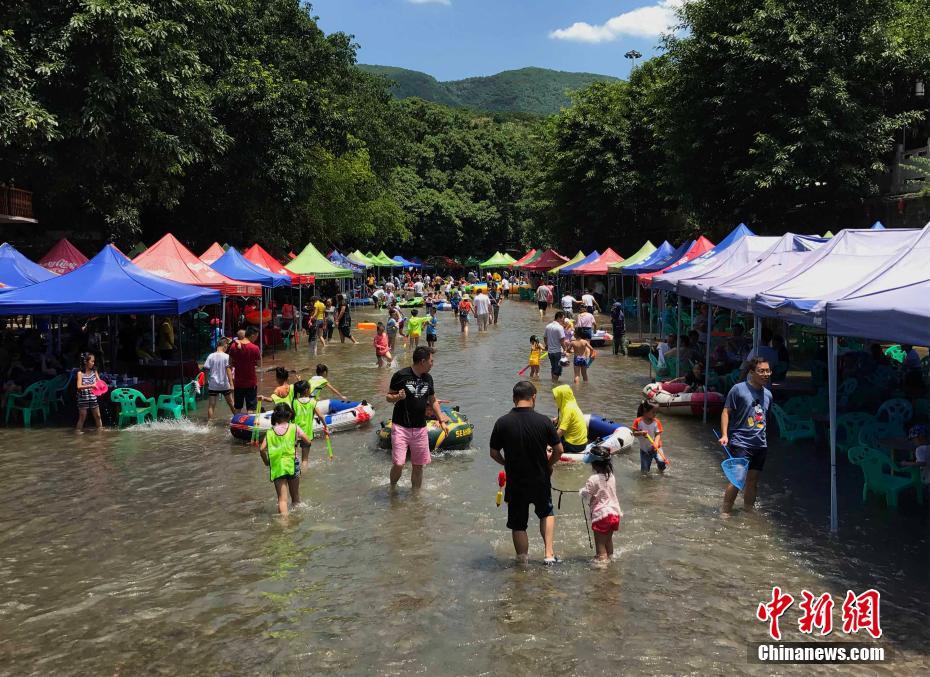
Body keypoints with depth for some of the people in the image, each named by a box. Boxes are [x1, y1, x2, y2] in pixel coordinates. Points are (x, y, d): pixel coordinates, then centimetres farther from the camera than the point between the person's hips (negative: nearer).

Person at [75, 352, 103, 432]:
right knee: (82, 417, 4)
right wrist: (91, 385, -34)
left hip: (93, 397, 4)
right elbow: (79, 386, -22)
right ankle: (78, 432, 14)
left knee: (97, 416, 10)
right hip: (83, 398, -4)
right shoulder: (80, 372, -13)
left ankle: (100, 430, 21)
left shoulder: (94, 370, 0)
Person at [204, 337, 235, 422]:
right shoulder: (226, 357, -8)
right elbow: (228, 370, -15)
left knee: (211, 405, 4)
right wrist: (231, 384, -18)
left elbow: (206, 370, 0)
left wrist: (206, 382, 11)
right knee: (231, 404, 15)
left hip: (213, 385, 1)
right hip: (224, 385, -1)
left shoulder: (210, 356, -1)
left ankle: (209, 421, 2)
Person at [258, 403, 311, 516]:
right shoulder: (294, 428, -1)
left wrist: (266, 462, 11)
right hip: (292, 464, 0)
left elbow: (262, 449, -5)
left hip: (277, 467, 0)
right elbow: (308, 442, -1)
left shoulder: (270, 431, 2)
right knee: (295, 497, 18)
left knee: (282, 499, 0)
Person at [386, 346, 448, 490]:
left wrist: (442, 421, 14)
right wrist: (398, 397, -23)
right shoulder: (401, 376, -9)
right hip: (401, 427, -5)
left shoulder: (428, 378, 9)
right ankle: (392, 487, 18)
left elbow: (433, 401, 20)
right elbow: (389, 397, -1)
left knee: (419, 466, 7)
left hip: (420, 429, 5)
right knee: (398, 464, -11)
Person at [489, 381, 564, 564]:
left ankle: (523, 562, 20)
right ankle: (549, 553, 18)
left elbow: (494, 454, -3)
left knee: (518, 525, 13)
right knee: (547, 513, 27)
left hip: (515, 482, -1)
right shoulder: (544, 421, -12)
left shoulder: (502, 423, -12)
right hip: (541, 480, 1)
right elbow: (559, 450, -5)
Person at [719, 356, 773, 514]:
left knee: (753, 481, 12)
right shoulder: (738, 389, -7)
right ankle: (725, 512, -1)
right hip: (740, 443, -6)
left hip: (760, 444, 6)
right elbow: (726, 412, -7)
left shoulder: (768, 394, 11)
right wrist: (724, 435, -16)